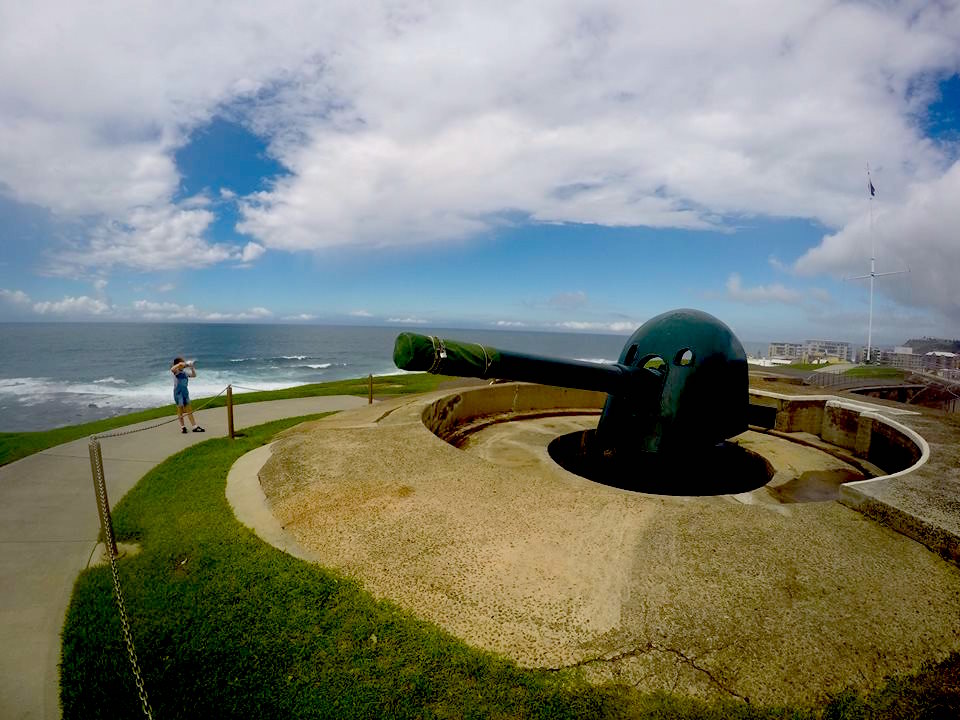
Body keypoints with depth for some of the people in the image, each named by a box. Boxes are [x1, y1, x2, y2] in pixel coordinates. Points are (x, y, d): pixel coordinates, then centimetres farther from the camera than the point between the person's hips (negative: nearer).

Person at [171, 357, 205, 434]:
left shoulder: (185, 372, 6)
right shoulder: (176, 372, -10)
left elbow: (194, 375, 15)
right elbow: (172, 369, -33)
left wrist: (192, 368, 1)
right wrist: (179, 364, -30)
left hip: (185, 392, 6)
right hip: (178, 393, -5)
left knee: (189, 410, 6)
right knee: (180, 410, 5)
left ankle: (195, 427, 7)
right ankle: (182, 427, 16)